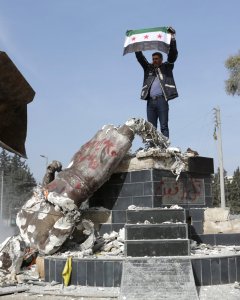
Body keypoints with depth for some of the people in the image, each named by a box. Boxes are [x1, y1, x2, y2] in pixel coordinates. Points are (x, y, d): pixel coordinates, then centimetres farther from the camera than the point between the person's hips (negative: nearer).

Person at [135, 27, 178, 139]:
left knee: (164, 126, -7)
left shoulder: (166, 67, 12)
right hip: (150, 101, 4)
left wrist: (172, 38, -4)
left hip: (161, 100, -4)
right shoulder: (148, 68, 22)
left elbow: (173, 54, 3)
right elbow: (140, 57, 21)